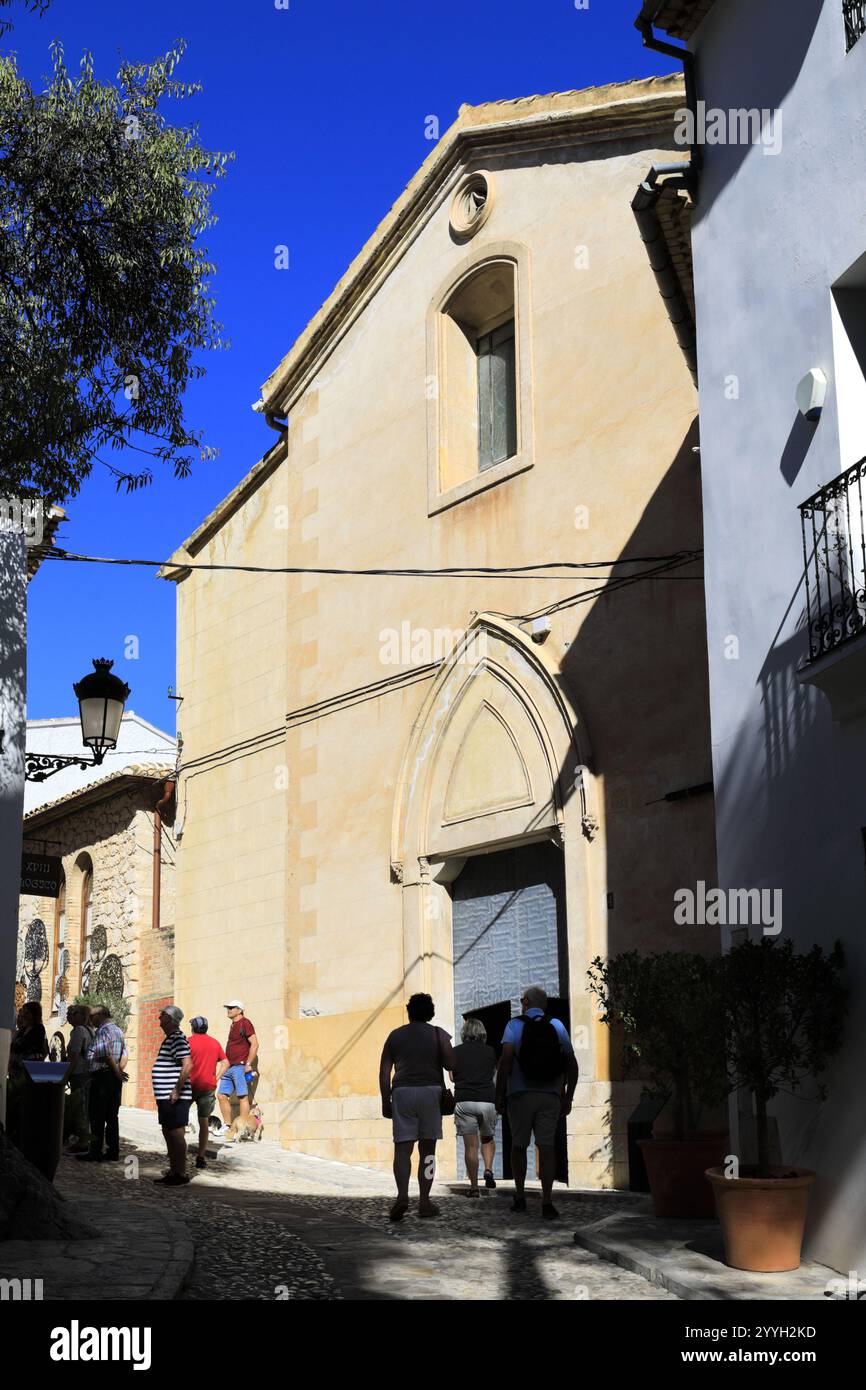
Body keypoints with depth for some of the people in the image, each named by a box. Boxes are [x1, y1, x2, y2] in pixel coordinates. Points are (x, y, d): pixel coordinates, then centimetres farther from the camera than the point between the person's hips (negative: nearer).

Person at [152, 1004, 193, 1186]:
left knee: (176, 1133, -6)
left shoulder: (177, 1039, -15)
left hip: (174, 1098, -11)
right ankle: (173, 1172, 22)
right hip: (165, 1097, 11)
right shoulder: (169, 1039, 18)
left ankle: (181, 1174, -1)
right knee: (168, 1133, 15)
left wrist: (177, 1091, -23)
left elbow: (187, 1065, -25)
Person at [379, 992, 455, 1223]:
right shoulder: (438, 1035, 7)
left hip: (402, 1091, 1)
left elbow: (384, 1072, 7)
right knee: (427, 1149, 6)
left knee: (402, 1149, -1)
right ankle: (424, 1202, 5)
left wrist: (385, 1101, 11)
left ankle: (402, 1195, -21)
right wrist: (436, 1062, 17)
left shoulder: (395, 1036, 12)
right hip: (430, 1091, -1)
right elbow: (450, 1063, -5)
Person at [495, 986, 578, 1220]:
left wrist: (499, 1095, -8)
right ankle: (547, 1202, -10)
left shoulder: (515, 1025, -1)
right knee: (547, 1146, -1)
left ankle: (519, 1197, 20)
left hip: (521, 1095, -1)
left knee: (518, 1145, 13)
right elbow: (572, 1064, 5)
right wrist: (568, 1098, 12)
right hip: (551, 1095, 2)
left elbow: (506, 1060, -13)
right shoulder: (557, 1026, 7)